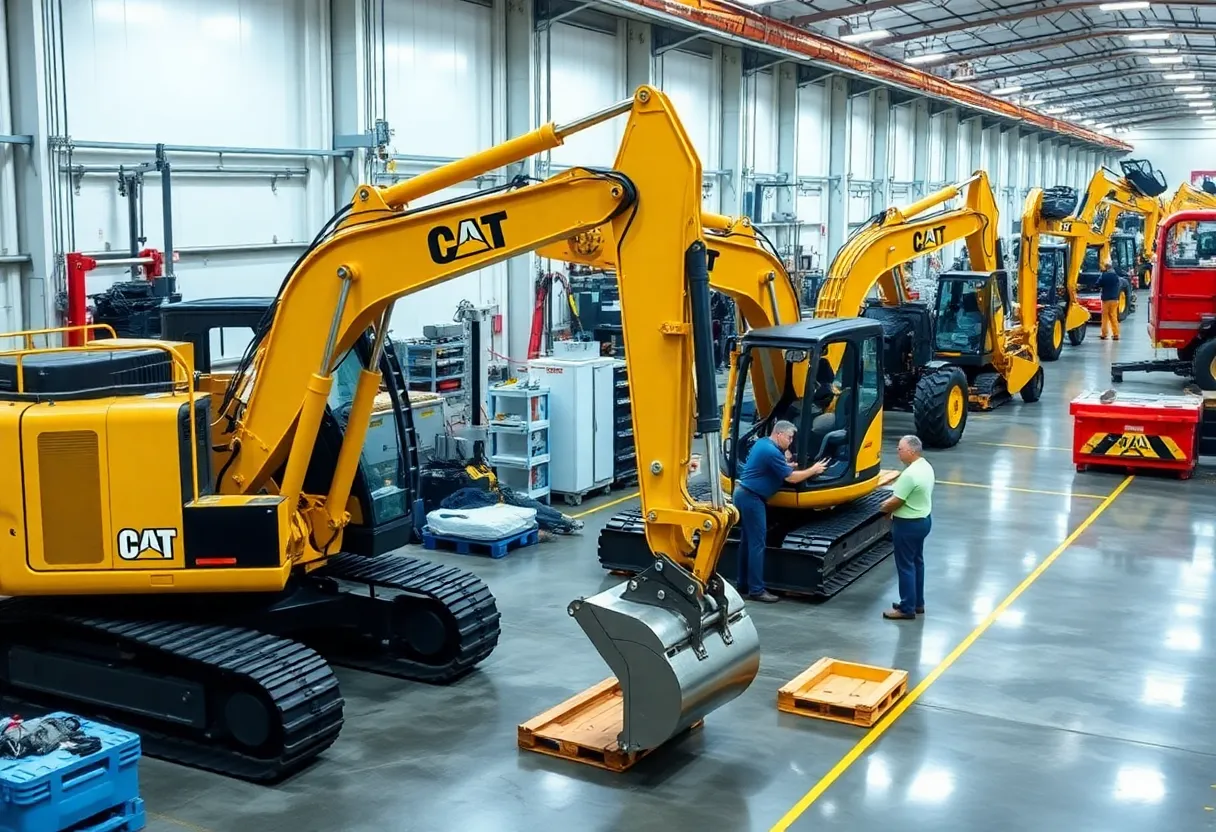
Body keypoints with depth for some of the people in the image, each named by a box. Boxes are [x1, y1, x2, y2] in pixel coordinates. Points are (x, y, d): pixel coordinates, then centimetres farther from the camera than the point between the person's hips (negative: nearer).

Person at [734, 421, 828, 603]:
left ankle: (743, 583, 21)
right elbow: (791, 478, -14)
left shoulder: (763, 443, 11)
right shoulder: (772, 452, -19)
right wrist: (813, 470, -2)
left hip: (742, 494, 11)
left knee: (747, 540, 15)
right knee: (757, 543, -8)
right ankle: (756, 590, -6)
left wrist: (787, 463, 8)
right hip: (751, 498, -11)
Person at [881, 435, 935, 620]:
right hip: (924, 519, 10)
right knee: (917, 562, 19)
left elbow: (896, 502, -21)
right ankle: (917, 603, 29)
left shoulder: (910, 474, -28)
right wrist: (890, 501, 9)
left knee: (905, 566, 1)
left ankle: (907, 608, 8)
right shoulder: (926, 467, 3)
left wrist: (884, 507, -1)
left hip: (908, 524, -10)